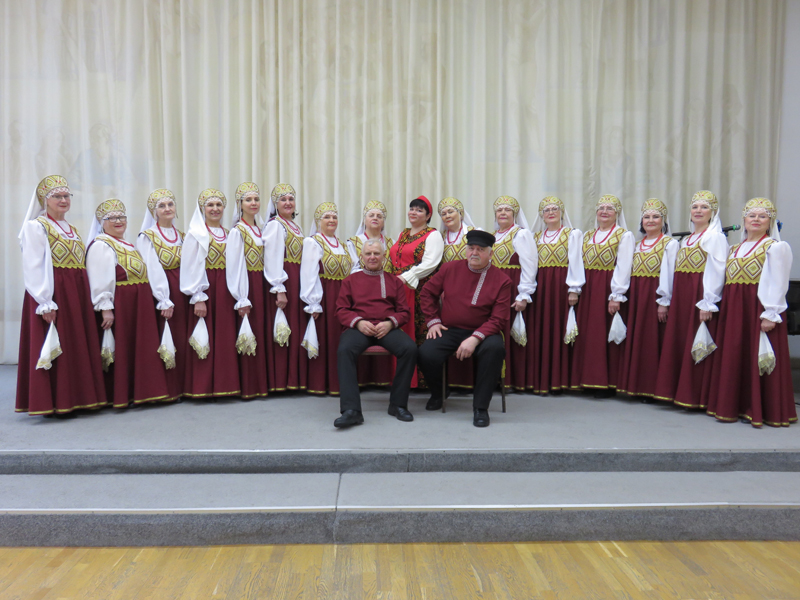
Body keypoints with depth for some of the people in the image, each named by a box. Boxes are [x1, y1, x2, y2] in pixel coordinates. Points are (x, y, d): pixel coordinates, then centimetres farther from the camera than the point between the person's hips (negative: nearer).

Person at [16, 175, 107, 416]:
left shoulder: (73, 230, 19)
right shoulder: (35, 227, -3)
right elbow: (34, 268, -11)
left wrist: (87, 297, 10)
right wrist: (45, 303, -19)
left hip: (78, 293, 7)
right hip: (52, 293, -7)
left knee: (79, 347, 7)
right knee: (53, 348, -4)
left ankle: (75, 399, 15)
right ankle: (52, 403, 4)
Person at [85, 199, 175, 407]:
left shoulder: (129, 246, 20)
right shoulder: (100, 246, -7)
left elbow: (143, 274, 21)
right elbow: (99, 281, -16)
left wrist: (163, 301, 14)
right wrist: (105, 308, -24)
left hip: (138, 308, 9)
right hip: (117, 306, -9)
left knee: (139, 349, 10)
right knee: (119, 350, -3)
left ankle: (135, 392, 18)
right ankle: (118, 396, 5)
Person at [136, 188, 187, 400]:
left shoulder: (181, 235, 15)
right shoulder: (147, 236, -2)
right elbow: (153, 270, -10)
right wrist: (164, 301, -17)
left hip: (182, 292, 5)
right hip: (161, 292, -5)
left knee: (183, 341, 5)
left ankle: (183, 386, 14)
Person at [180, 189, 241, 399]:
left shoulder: (227, 234, 15)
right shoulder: (196, 234, -2)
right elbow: (191, 268, -8)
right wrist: (198, 298, -15)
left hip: (225, 291, 5)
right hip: (204, 289, -5)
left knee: (225, 339, 5)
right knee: (205, 339, -3)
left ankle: (224, 384, 12)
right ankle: (203, 387, 5)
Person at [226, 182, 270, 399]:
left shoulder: (260, 230, 14)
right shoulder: (237, 231, -7)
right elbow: (234, 267, -12)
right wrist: (242, 300, -16)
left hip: (261, 285, 7)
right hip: (246, 286, -7)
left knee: (262, 332, 8)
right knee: (248, 336, -4)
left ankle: (262, 383, 16)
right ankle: (249, 387, 4)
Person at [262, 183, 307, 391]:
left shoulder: (296, 227, 19)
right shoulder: (275, 225, -7)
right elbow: (272, 259, -15)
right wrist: (279, 289, -21)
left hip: (297, 282, 8)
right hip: (282, 282, -8)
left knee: (297, 330, 9)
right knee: (282, 331, -6)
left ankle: (295, 378, 15)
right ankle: (280, 380, 1)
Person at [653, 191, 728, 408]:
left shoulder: (715, 237, -5)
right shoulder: (686, 240, 20)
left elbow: (716, 272, -13)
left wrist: (707, 303, -19)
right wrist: (668, 300, 13)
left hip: (700, 297, -8)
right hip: (681, 297, 8)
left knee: (697, 348, -4)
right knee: (677, 343, 9)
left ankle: (695, 396, 4)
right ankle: (677, 391, 18)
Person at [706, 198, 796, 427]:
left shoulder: (776, 247, -3)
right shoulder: (735, 249, 18)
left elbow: (778, 285, -10)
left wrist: (770, 314, -17)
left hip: (759, 309, -7)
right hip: (733, 309, 7)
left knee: (759, 360, -4)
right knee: (732, 358, 8)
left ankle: (764, 411, 7)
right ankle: (734, 406, 18)